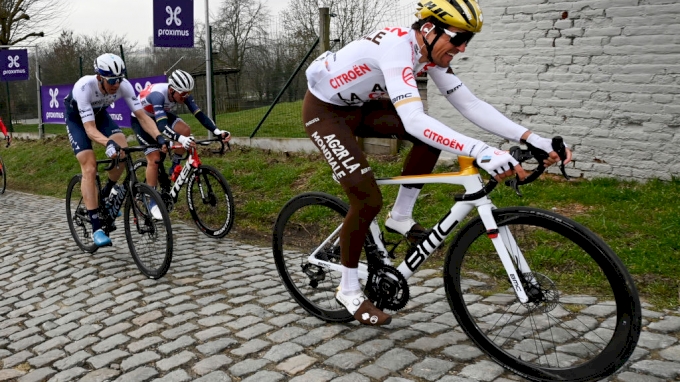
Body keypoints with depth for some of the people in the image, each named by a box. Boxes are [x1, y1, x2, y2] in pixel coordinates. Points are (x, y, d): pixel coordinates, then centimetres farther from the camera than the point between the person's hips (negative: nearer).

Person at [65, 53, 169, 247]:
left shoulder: (124, 85, -28)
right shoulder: (84, 87, -39)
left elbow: (142, 115, -26)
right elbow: (90, 129, -40)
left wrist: (159, 137, -43)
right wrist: (108, 143, -60)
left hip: (100, 114, 4)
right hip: (77, 119, -4)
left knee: (122, 150, -23)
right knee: (90, 168, -17)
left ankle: (106, 194, 5)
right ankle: (96, 228, -14)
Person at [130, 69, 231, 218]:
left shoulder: (183, 94, -22)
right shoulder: (158, 94, -40)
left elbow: (199, 114, -28)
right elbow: (162, 125, -51)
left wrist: (217, 131, -43)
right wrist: (180, 139, -67)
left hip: (161, 114, 5)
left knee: (185, 130, -23)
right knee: (154, 158, -16)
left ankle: (174, 168, -2)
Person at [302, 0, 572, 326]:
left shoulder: (431, 54, -8)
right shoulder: (397, 46, -33)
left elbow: (469, 104, -10)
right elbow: (414, 120, -46)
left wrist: (531, 138, -19)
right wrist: (481, 152, -54)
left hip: (358, 106, 8)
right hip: (324, 109, -7)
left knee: (434, 134, -11)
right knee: (368, 199, -18)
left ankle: (400, 217, 5)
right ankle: (348, 290, 2)